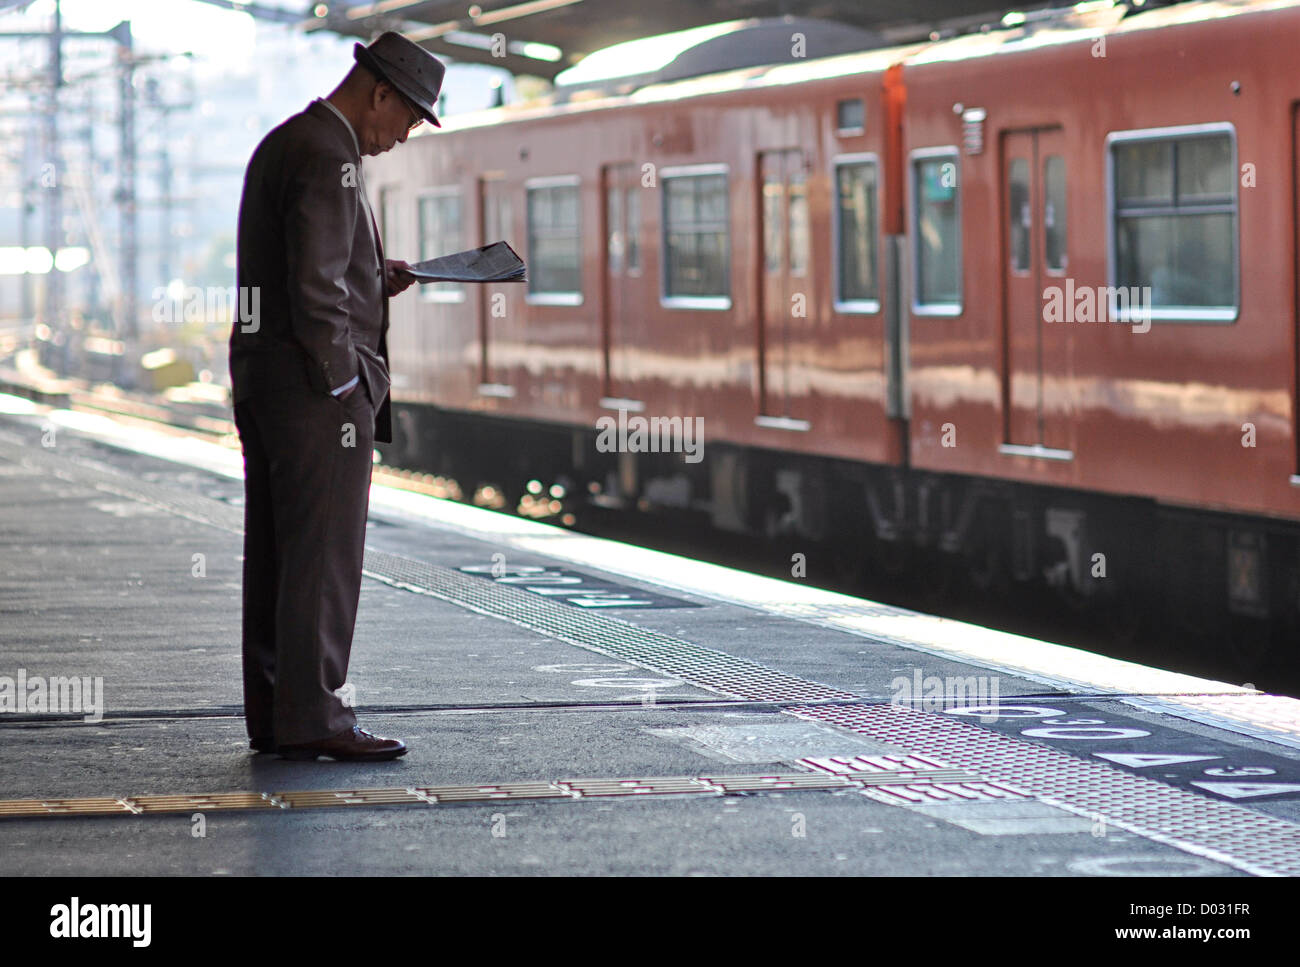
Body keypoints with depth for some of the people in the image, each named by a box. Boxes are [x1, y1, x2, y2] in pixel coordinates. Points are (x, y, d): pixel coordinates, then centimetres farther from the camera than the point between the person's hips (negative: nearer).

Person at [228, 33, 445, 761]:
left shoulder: (282, 145, 17)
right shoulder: (328, 159, -15)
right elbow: (314, 290, -21)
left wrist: (373, 280, 14)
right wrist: (347, 387, -15)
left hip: (262, 378, 10)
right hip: (315, 384, -10)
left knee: (277, 557, 9)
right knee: (324, 556, -7)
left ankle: (273, 716, 12)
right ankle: (312, 719, -6)